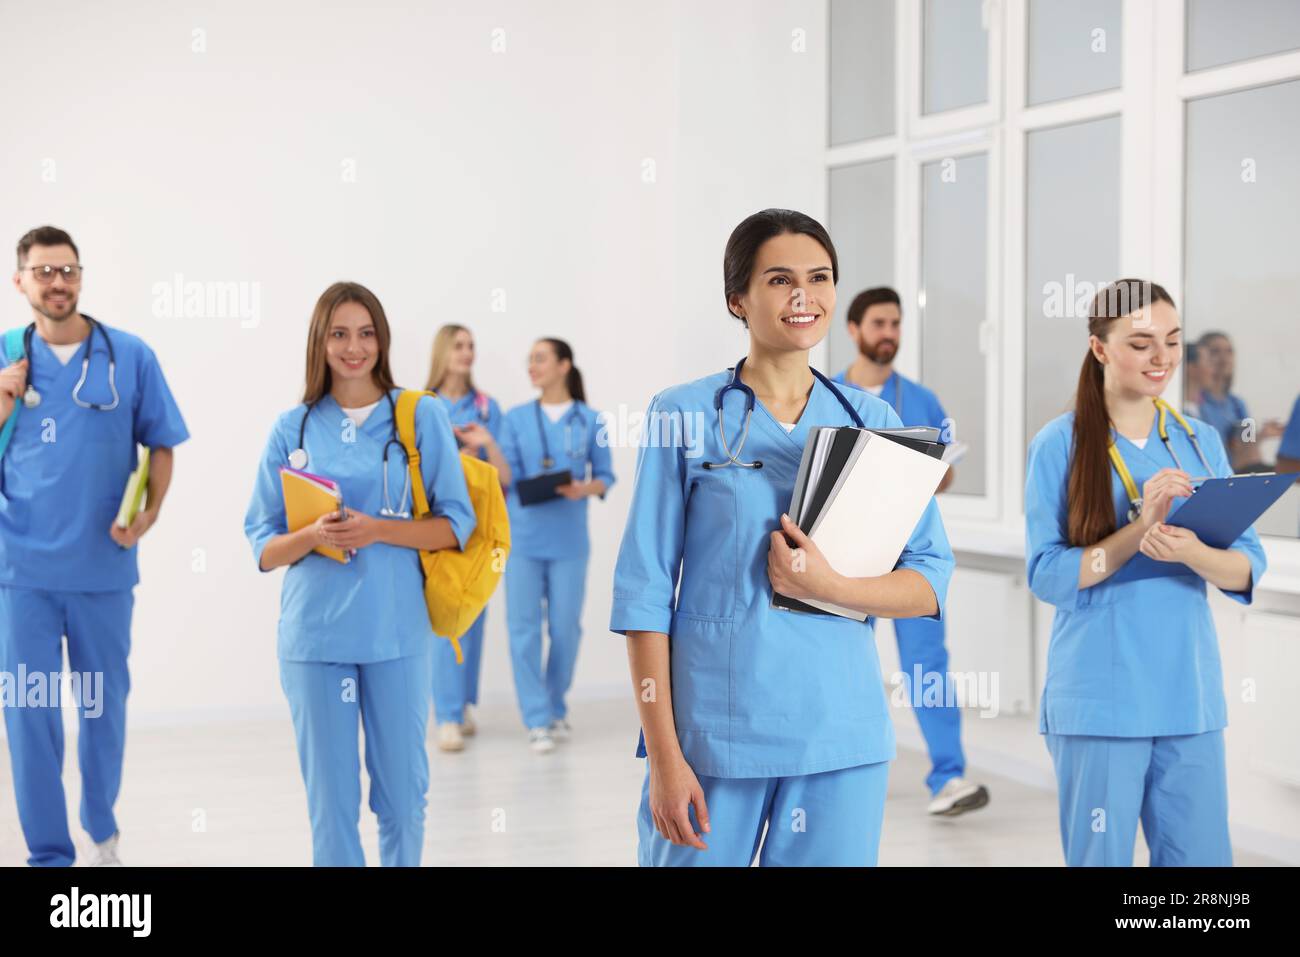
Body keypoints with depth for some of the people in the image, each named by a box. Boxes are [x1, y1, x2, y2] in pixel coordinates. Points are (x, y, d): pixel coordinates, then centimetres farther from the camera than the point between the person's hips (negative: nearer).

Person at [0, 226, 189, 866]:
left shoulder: (130, 357, -2)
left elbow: (160, 446, 3)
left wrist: (148, 514, -12)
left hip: (104, 566, 0)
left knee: (104, 705, 13)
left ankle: (103, 833, 33)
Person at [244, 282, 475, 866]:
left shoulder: (422, 416, 1)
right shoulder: (292, 429, 5)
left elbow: (455, 525, 0)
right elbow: (264, 549, 7)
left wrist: (378, 530, -15)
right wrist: (313, 536, -14)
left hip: (396, 631, -1)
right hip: (314, 635, 1)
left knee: (402, 793, 6)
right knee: (330, 798, 5)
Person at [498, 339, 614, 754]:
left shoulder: (590, 421, 3)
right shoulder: (516, 418, 6)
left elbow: (605, 477, 5)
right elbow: (507, 478, 3)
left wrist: (584, 489, -13)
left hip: (569, 540, 0)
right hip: (523, 537, 0)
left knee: (565, 627, 5)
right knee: (523, 626, -4)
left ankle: (556, 708, 24)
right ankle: (537, 720, 2)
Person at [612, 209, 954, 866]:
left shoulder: (872, 421, 8)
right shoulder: (685, 416, -1)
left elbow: (931, 580, 5)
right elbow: (644, 591, -4)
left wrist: (830, 586, -14)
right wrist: (664, 756, -9)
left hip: (843, 735, 3)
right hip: (713, 733, -3)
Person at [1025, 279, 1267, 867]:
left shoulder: (1201, 442, 9)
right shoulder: (1060, 444, -4)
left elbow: (1249, 567, 3)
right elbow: (1046, 575, -10)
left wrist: (1192, 553, -19)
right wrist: (1141, 527, -21)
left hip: (1191, 696, 4)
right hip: (1099, 700, -4)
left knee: (1201, 858, 8)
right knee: (1101, 858, 3)